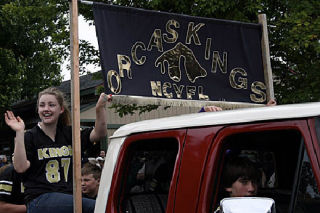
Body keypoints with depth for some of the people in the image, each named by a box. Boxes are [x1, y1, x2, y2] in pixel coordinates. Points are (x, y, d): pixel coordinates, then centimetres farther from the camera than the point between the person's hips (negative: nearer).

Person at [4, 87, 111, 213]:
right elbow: (20, 167, -9)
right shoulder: (30, 137, 6)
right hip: (39, 199, -5)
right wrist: (19, 132, -13)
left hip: (68, 197, 5)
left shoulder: (69, 133, 18)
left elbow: (98, 134, 7)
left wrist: (100, 108, -8)